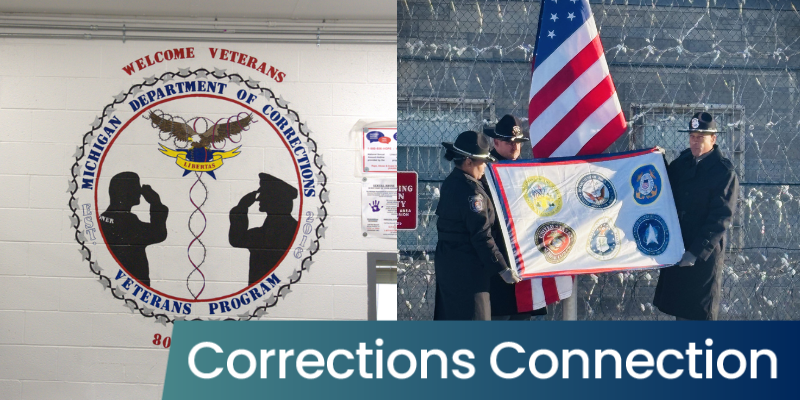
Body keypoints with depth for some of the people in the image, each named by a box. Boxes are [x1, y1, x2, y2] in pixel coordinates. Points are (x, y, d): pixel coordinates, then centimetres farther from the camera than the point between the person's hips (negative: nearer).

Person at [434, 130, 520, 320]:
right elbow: (481, 236, -22)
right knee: (473, 319, -3)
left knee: (449, 317, 16)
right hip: (466, 267, -10)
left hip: (447, 261, 10)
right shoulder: (470, 190, -19)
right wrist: (503, 269, -17)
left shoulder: (451, 183, 10)